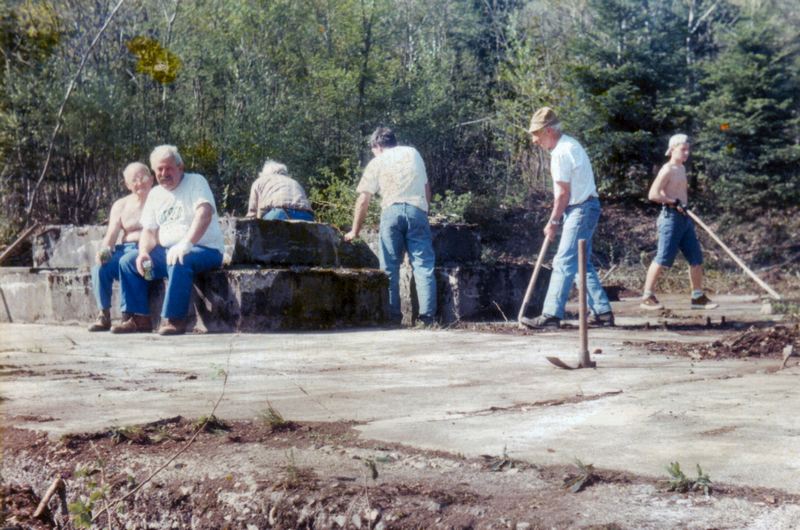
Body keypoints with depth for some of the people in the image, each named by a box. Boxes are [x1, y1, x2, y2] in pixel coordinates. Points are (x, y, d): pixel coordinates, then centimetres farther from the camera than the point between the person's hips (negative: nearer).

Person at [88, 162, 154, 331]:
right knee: (100, 266, -24)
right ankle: (104, 315, -17)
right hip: (125, 250, 4)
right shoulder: (120, 206, 18)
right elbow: (111, 235, 11)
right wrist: (103, 250, -12)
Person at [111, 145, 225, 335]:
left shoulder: (196, 182, -4)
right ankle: (139, 318, -5)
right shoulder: (155, 194, 16)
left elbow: (205, 213, -22)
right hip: (166, 251, 7)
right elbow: (149, 230, 12)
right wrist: (144, 253, -11)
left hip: (204, 250, -7)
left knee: (179, 261, -37)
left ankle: (174, 319, -30)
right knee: (127, 261, -4)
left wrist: (186, 244, -35)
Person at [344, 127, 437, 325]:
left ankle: (393, 316, 2)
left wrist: (355, 231, 18)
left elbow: (363, 200, 11)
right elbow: (427, 189, 22)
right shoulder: (413, 153, 21)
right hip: (417, 210, 1)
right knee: (423, 265, 0)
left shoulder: (377, 162, 13)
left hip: (391, 210, -1)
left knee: (390, 268, 6)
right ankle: (428, 316, -8)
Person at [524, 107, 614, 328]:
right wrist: (557, 218, 9)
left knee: (564, 263, -11)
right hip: (584, 207, 10)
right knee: (582, 263, 13)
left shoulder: (561, 152, -17)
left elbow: (563, 193, -15)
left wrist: (553, 222, -5)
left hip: (581, 210, -10)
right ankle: (602, 312, 15)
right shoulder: (569, 144, 15)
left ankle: (551, 314, -11)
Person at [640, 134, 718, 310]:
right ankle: (647, 297, -3)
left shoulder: (681, 168, 16)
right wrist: (674, 203, -18)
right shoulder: (667, 170, -11)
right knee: (663, 258, -9)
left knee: (696, 257, 8)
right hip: (671, 217, -9)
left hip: (684, 217, 9)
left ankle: (698, 296, 15)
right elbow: (653, 194, -19)